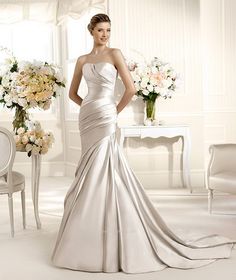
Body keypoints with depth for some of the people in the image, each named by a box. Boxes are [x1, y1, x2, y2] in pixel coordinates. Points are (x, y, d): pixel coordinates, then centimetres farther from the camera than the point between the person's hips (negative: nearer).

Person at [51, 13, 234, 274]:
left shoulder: (114, 54, -2)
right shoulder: (82, 60, 12)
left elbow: (130, 89, -9)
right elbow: (72, 93, 21)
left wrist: (114, 111, 0)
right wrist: (88, 107, 12)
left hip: (105, 118, -5)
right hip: (87, 118, 5)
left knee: (99, 173, -6)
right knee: (94, 173, 8)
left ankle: (103, 237, 4)